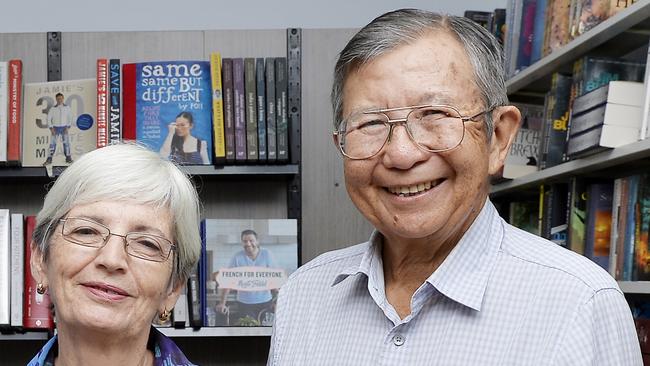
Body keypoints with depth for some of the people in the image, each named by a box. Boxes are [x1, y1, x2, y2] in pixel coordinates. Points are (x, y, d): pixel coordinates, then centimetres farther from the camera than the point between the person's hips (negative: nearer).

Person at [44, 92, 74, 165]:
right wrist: (51, 128, -7)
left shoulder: (67, 107, 1)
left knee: (66, 142, -5)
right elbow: (49, 119, 2)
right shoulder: (53, 109, -1)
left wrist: (68, 127, -4)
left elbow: (70, 118, 5)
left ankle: (68, 158, 4)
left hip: (64, 128, 1)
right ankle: (49, 159, -2)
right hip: (55, 128, -1)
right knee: (52, 143, -5)